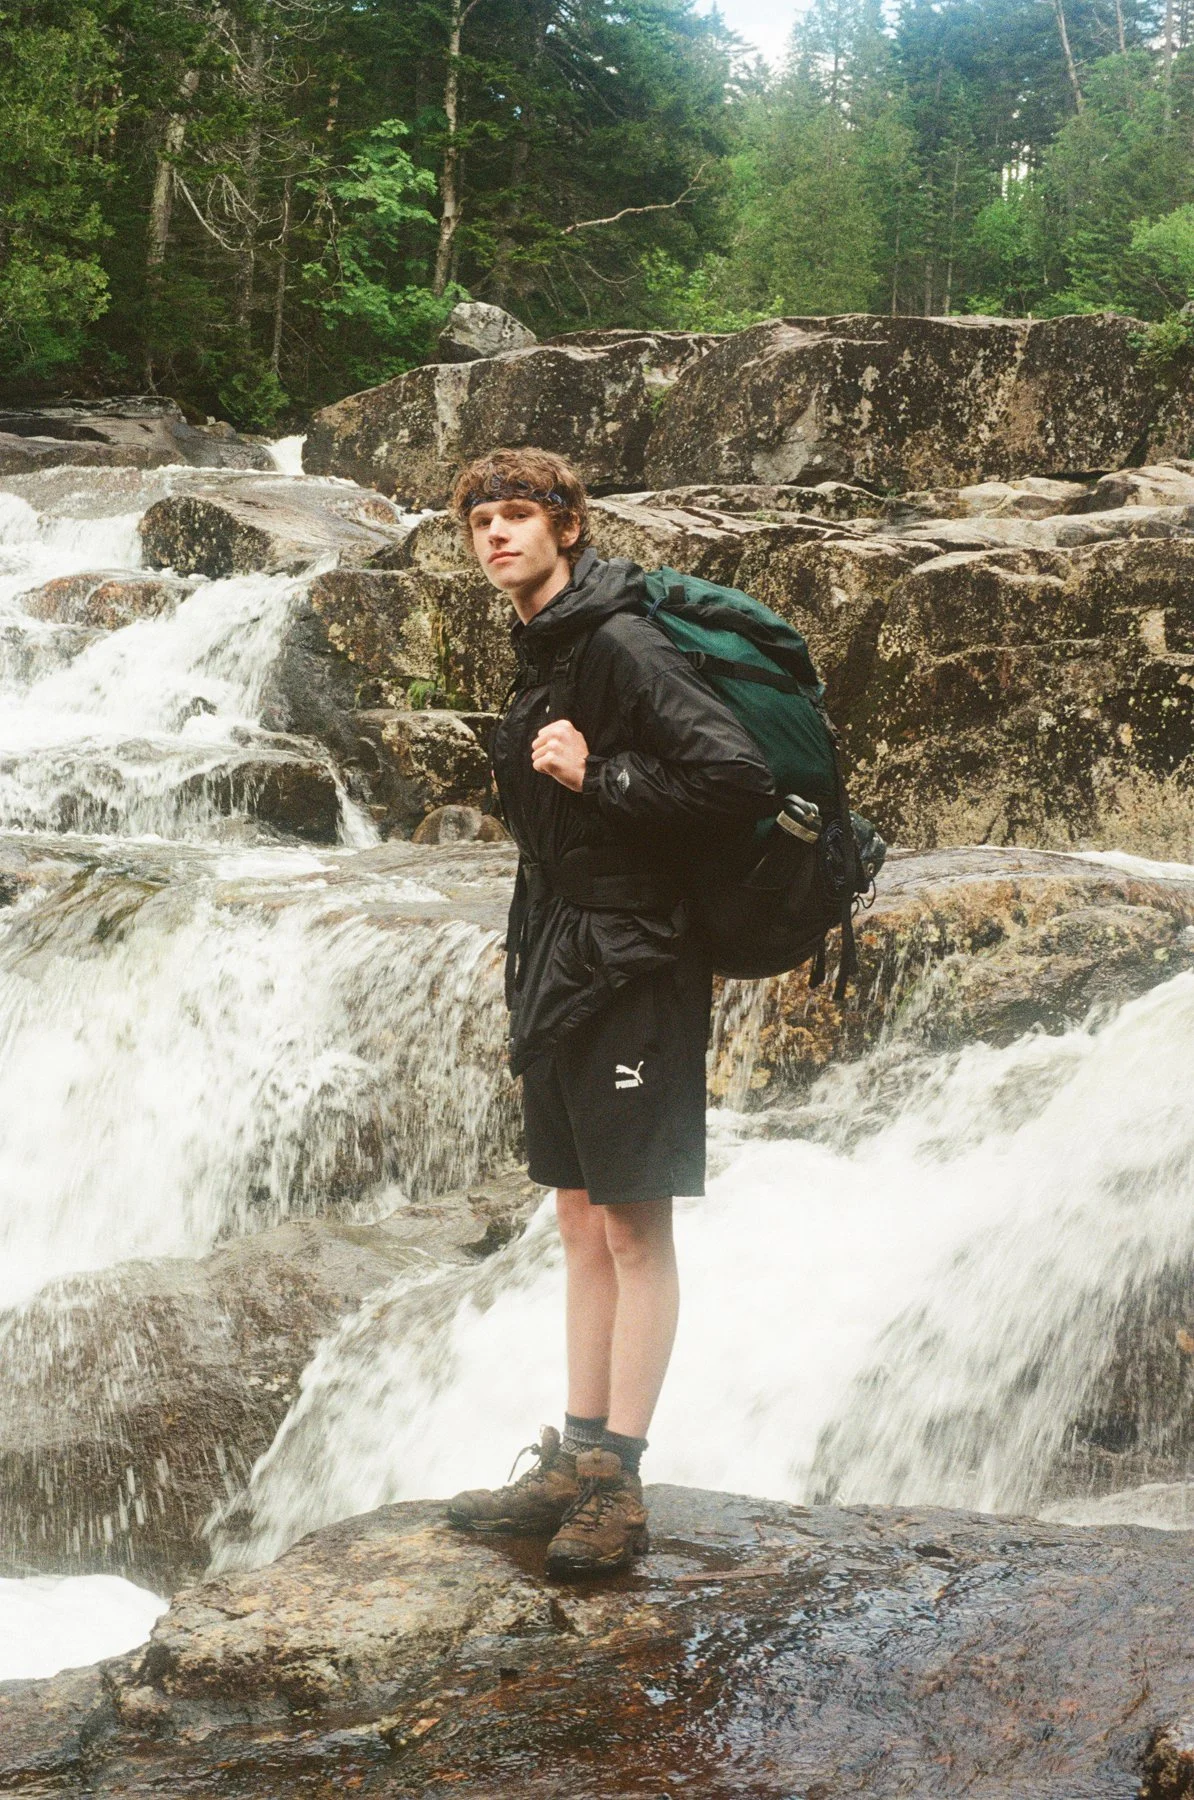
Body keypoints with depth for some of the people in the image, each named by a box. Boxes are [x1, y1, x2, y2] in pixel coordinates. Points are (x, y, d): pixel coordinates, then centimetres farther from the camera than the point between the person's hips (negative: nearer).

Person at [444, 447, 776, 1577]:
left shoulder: (619, 645, -13)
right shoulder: (539, 657, 16)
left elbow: (740, 784, -22)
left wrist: (600, 774, -18)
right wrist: (529, 976, 19)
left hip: (631, 974, -9)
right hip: (559, 975, 9)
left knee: (633, 1229, -4)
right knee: (580, 1223, 12)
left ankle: (617, 1483, -1)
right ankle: (574, 1463, 18)